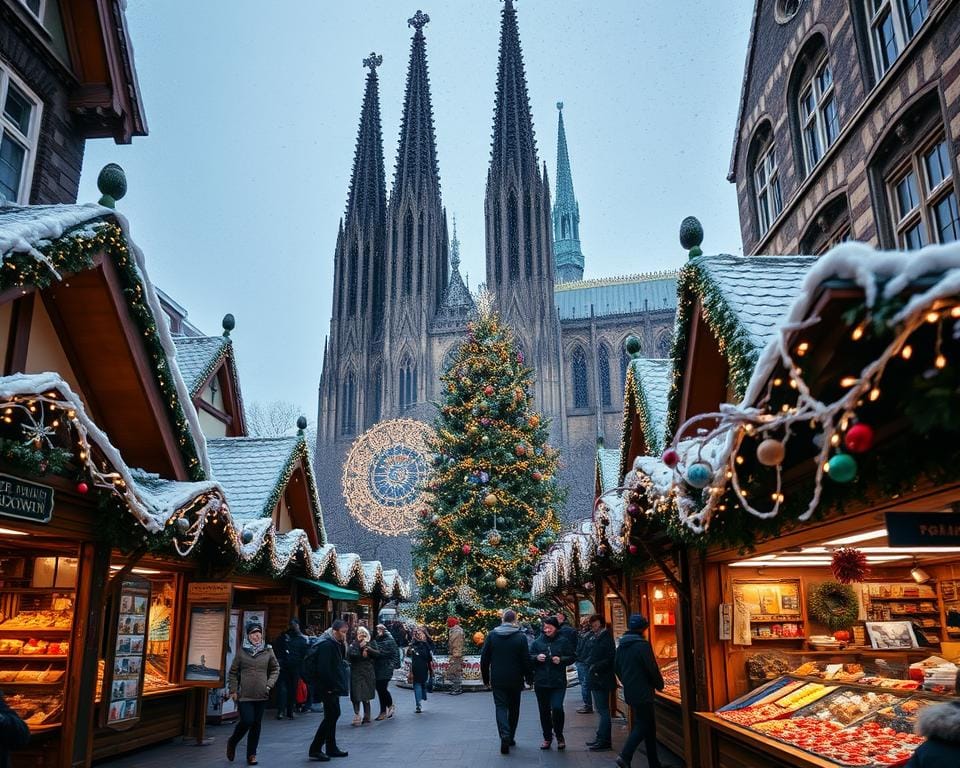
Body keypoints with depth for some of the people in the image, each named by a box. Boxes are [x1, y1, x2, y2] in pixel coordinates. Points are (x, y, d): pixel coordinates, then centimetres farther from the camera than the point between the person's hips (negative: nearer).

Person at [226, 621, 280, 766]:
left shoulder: (267, 650, 2)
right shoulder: (241, 650, -1)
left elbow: (275, 669, 12)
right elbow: (233, 672, 5)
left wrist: (270, 684, 1)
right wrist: (233, 690, -1)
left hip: (261, 695, 2)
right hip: (244, 694, -2)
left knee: (256, 724, 7)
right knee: (247, 721, -10)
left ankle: (251, 754, 21)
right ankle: (232, 743, 19)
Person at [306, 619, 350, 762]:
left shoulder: (335, 643, 11)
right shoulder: (326, 645, -20)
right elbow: (323, 669, -24)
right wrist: (329, 686, -18)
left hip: (332, 687, 10)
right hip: (328, 687, -10)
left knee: (332, 715, 15)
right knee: (331, 715, -7)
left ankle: (331, 748, 24)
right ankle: (314, 749, 0)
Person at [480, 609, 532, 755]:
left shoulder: (491, 635, -3)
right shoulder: (521, 637, -8)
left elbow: (484, 659, 0)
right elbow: (526, 660, -7)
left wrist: (485, 678, 10)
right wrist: (528, 677, 6)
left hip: (497, 680, 0)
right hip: (515, 680, 0)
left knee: (501, 707, 1)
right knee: (514, 708, 16)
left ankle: (505, 736, -20)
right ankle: (510, 737, 23)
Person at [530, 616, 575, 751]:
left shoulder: (563, 641, 2)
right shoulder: (537, 642, 6)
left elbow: (571, 658, 4)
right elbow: (529, 658, 10)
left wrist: (561, 660, -13)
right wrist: (536, 657, -10)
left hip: (558, 682, -3)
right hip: (541, 682, 3)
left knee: (557, 708, -14)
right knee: (544, 711, 9)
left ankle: (559, 735, 9)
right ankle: (547, 738, 24)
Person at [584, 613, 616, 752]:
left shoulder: (606, 637, -15)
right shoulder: (596, 637, 14)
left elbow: (610, 659, -21)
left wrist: (595, 667, -23)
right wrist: (589, 663, 6)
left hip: (602, 679, -10)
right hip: (596, 679, 10)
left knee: (603, 710, -5)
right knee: (599, 709, 17)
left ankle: (605, 741, 1)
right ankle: (601, 737, 26)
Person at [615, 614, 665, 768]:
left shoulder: (621, 645, 9)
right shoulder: (642, 645, -16)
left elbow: (616, 667, 15)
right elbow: (652, 669, -15)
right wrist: (659, 685, 1)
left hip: (629, 692, 8)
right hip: (643, 692, -8)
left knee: (649, 726, 15)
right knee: (643, 725, -3)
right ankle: (625, 756, -17)